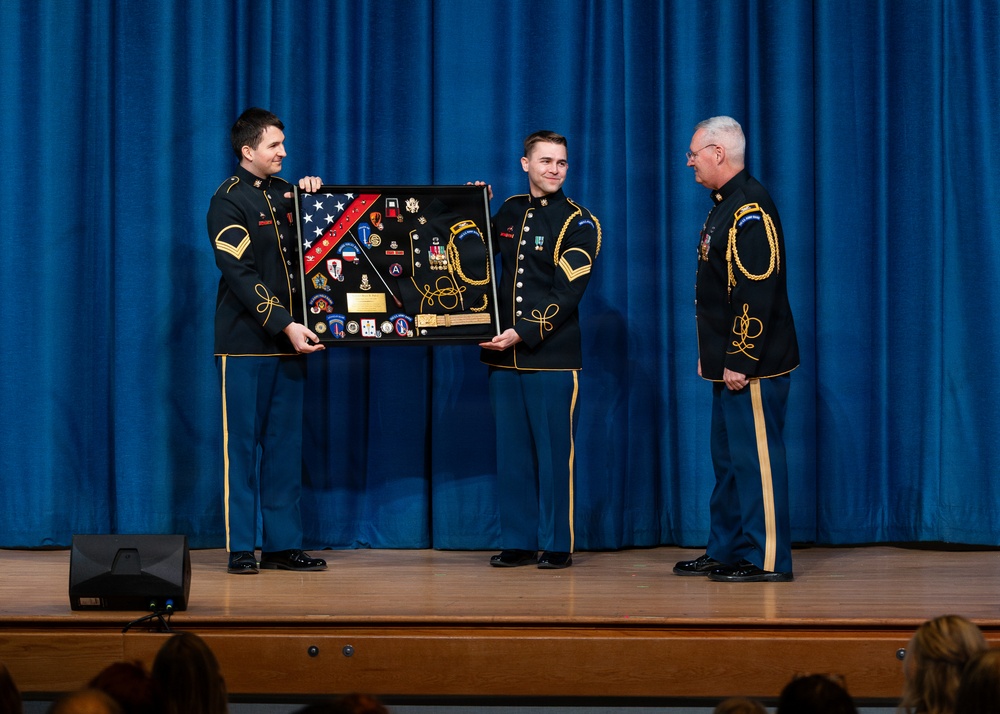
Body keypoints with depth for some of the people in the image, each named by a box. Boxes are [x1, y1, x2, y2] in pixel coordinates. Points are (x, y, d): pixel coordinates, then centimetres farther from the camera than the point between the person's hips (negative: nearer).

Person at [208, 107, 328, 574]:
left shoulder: (284, 192, 14)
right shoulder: (229, 201, -6)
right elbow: (241, 276, -15)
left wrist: (311, 196, 6)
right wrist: (285, 326, -21)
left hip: (288, 338, 6)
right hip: (245, 342, -6)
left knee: (285, 446, 6)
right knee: (241, 444, -2)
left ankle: (283, 545, 9)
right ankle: (240, 549, 2)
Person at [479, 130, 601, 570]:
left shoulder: (578, 224, -2)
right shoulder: (507, 212, 13)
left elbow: (567, 294, -11)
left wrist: (523, 333, -18)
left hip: (552, 356, -5)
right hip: (504, 355, 5)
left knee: (554, 451, -1)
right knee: (512, 451, 8)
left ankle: (558, 545, 6)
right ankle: (519, 542, 15)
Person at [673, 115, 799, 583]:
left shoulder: (750, 210, -17)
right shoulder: (725, 205, 16)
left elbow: (757, 293, -23)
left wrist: (739, 362, -22)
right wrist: (711, 355, 20)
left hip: (752, 366, -11)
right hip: (729, 361, 11)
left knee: (755, 457, -5)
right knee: (728, 457, 15)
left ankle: (766, 559, -1)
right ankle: (725, 551, 23)